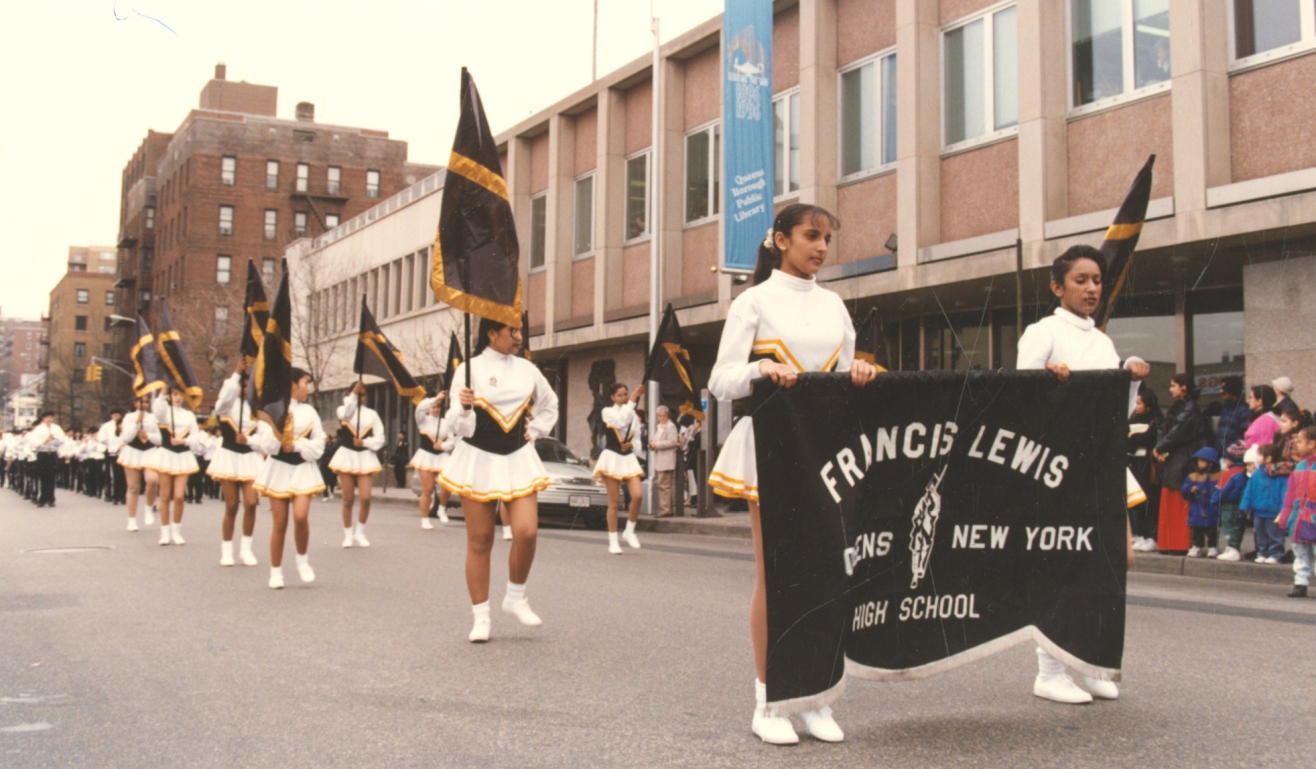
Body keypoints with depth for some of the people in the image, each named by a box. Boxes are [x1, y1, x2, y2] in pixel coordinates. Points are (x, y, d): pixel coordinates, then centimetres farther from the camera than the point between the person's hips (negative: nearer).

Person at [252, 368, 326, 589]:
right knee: (280, 523, 1)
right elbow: (266, 445, -7)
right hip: (278, 468, -1)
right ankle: (276, 572, 14)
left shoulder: (309, 411, 8)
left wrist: (296, 445, -10)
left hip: (303, 469, 1)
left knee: (301, 516, -17)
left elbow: (318, 445, 5)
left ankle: (303, 560, 6)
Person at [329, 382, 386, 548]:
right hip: (346, 456, -1)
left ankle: (360, 533, 8)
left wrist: (365, 442, -13)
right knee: (348, 499, 2)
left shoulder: (371, 414, 7)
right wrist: (353, 394, -27)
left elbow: (380, 438, 2)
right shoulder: (343, 409, 4)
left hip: (365, 457, 1)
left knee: (365, 498, -10)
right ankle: (348, 534, 14)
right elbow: (346, 414, -22)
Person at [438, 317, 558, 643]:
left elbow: (549, 406, 25)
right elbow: (459, 427, -6)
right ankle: (480, 617, 10)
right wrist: (463, 407, -25)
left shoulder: (527, 369, 6)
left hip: (518, 461, 3)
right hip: (478, 460, -3)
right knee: (479, 541, 1)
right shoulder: (469, 369, -4)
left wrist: (534, 432, 12)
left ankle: (515, 598, 11)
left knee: (527, 532, -13)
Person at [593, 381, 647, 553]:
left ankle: (630, 531, 6)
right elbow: (621, 420, -24)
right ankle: (613, 541, 5)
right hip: (612, 458, -4)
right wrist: (633, 400, -23)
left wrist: (631, 444, -7)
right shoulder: (607, 412, -3)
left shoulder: (633, 414, 11)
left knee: (637, 495, -14)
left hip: (628, 458, 4)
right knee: (614, 501, -2)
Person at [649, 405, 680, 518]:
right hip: (659, 461, 9)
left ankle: (665, 510, -11)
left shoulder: (671, 426, -5)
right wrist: (652, 445, 8)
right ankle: (668, 509, 16)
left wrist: (657, 444, -16)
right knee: (664, 486, 11)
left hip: (666, 461, -9)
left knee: (663, 486, -12)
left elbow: (672, 442, -15)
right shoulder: (659, 427, 22)